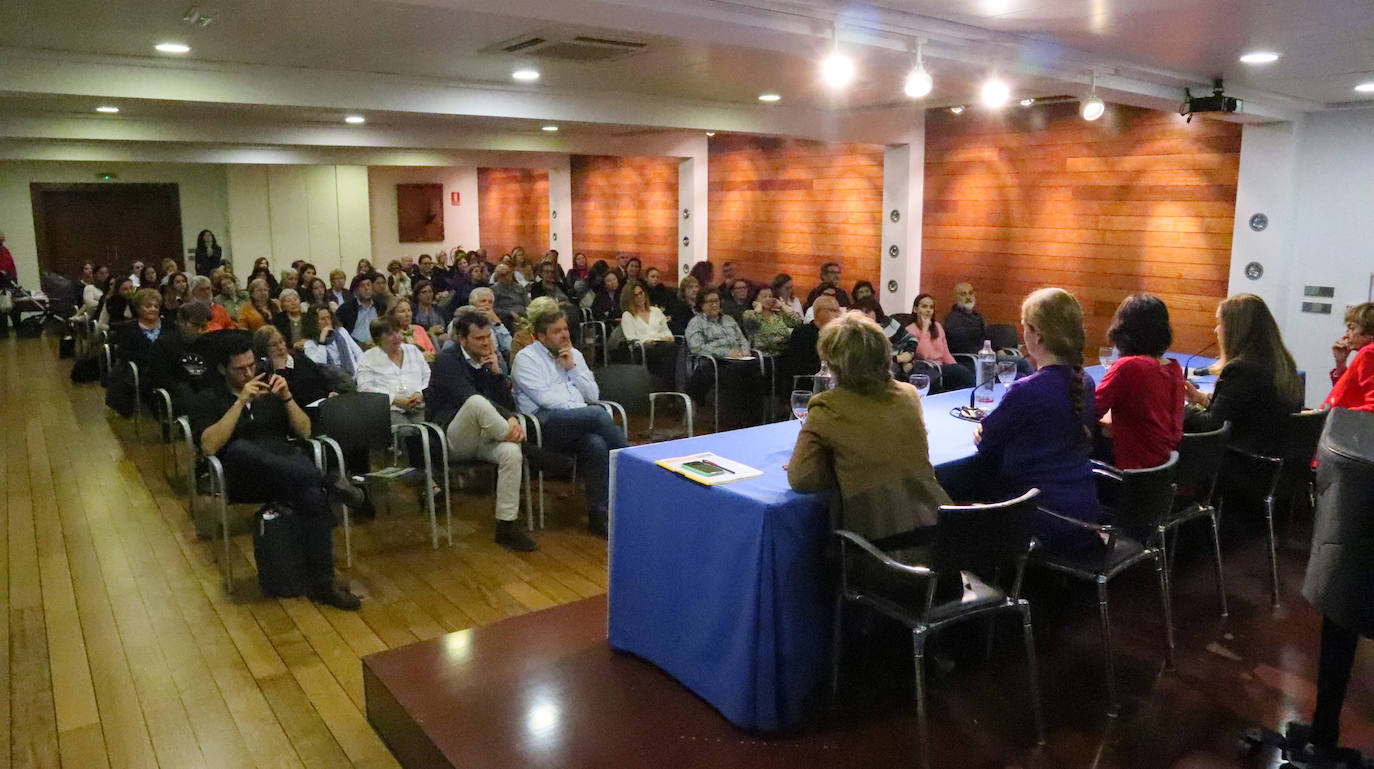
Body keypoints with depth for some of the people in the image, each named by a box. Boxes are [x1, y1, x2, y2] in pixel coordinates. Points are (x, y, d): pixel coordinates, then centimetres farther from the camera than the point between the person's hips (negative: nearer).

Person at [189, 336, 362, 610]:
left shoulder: (269, 390, 22)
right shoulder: (207, 400, 12)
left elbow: (304, 431, 15)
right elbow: (209, 446, -8)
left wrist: (287, 397, -1)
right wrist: (241, 402, -13)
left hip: (287, 470, 2)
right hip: (243, 477, -2)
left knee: (313, 495, -33)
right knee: (238, 448, -38)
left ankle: (321, 584, -28)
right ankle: (327, 482, -35)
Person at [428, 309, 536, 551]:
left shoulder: (492, 360, 12)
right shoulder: (447, 361, -5)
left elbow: (509, 404, 7)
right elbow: (469, 399, -19)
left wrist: (497, 372, -7)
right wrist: (510, 420, -26)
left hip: (483, 438, 5)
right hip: (454, 439, -5)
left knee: (511, 453, -29)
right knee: (478, 402, -36)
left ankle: (507, 525, -22)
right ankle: (524, 444, -16)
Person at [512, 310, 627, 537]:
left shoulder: (574, 354, 24)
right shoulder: (526, 358, 7)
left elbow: (593, 395, 17)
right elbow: (543, 397, -6)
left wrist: (572, 367, 5)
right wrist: (580, 410, -9)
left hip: (580, 423, 5)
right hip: (545, 422, -5)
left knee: (596, 444, -32)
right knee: (597, 414, -33)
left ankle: (598, 515, -27)